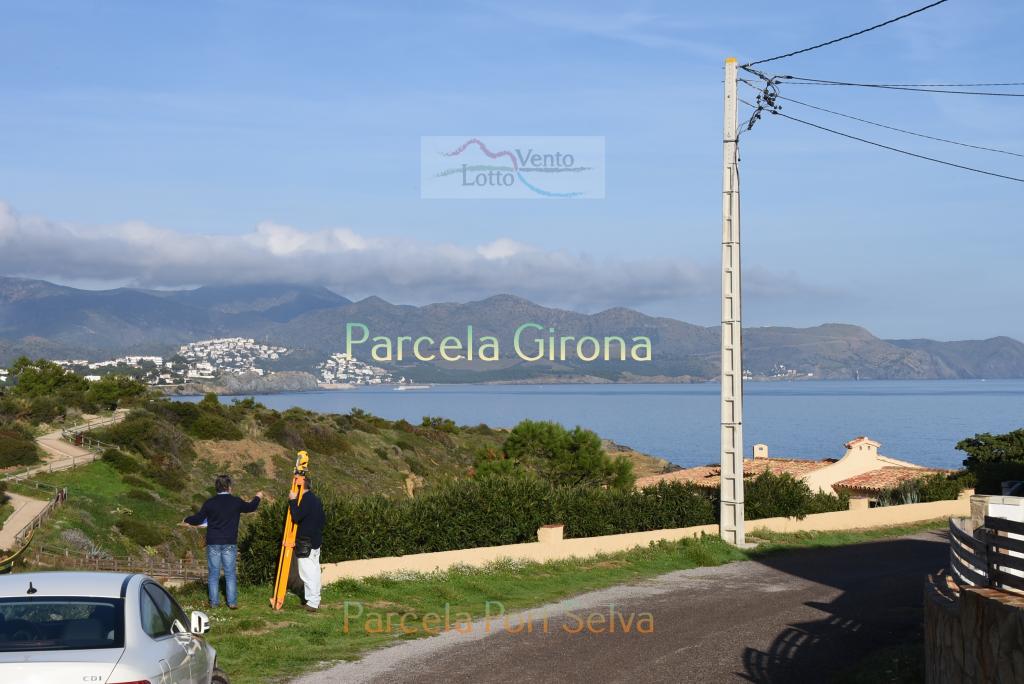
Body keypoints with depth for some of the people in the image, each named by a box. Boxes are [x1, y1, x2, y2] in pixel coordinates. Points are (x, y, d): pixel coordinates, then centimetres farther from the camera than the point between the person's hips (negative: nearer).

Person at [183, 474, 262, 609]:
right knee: (230, 573, 5)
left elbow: (198, 519, 2)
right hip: (230, 543, 0)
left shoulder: (210, 502, -3)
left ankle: (214, 602, 7)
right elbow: (250, 507, 16)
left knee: (214, 573, 6)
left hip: (213, 543, 0)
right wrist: (257, 498, 37)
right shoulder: (236, 502, -2)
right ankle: (232, 602, 3)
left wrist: (187, 520, 23)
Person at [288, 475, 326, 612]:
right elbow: (323, 520, 17)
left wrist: (292, 501, -15)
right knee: (314, 571, 13)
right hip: (316, 542, 10)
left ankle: (312, 603, -8)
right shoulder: (316, 499, 13)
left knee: (307, 573, -7)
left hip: (306, 543, -10)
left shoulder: (306, 500, -16)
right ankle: (315, 601, 19)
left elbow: (296, 517, -23)